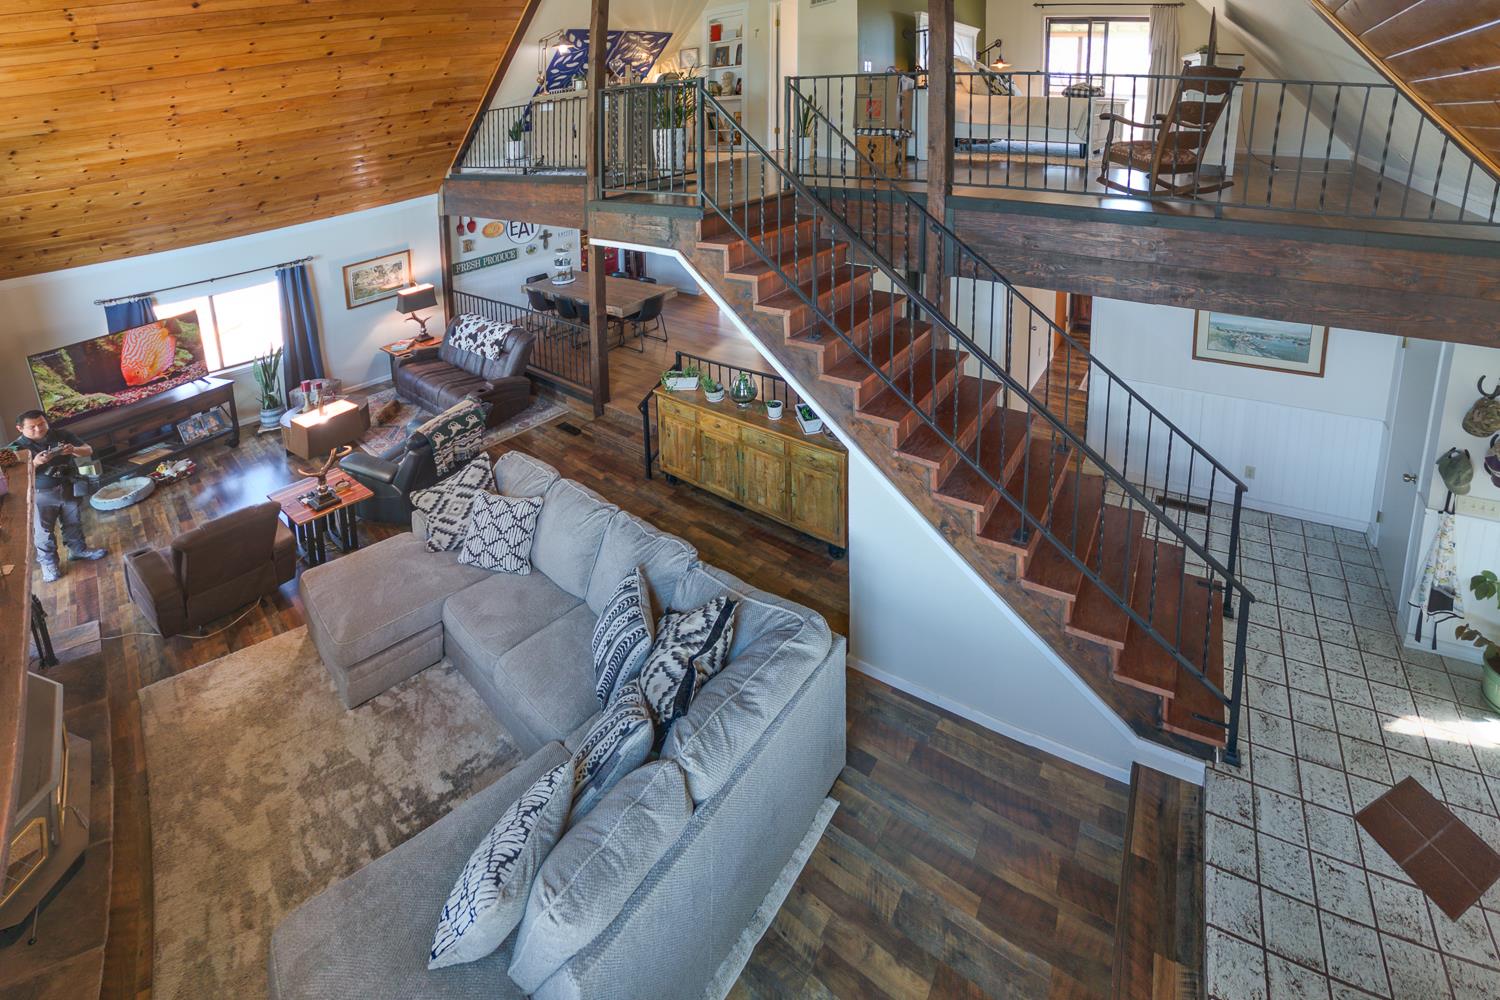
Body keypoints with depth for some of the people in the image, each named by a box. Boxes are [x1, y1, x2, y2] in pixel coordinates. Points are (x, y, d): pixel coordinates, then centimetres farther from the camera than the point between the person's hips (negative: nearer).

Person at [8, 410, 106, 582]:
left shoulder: (64, 436, -2)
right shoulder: (17, 448, -9)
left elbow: (88, 451, -1)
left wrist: (73, 450, -23)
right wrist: (35, 463, -31)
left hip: (69, 488, 3)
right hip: (40, 495, -2)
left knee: (74, 523, 18)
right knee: (44, 531, 5)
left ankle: (78, 550, 38)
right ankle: (48, 563, 19)